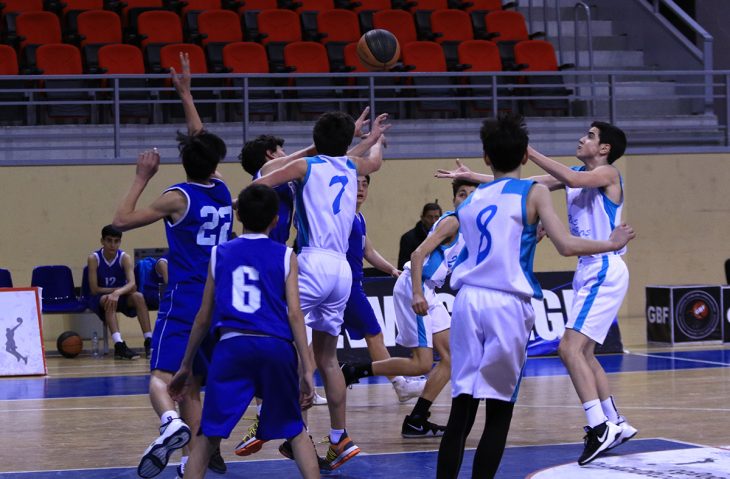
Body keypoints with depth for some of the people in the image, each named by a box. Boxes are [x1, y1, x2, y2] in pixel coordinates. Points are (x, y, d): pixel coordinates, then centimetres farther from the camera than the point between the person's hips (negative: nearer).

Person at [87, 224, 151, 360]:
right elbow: (94, 289, -17)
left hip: (121, 297, 2)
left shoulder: (125, 258, -11)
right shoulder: (93, 259, -14)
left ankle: (149, 342, -32)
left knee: (138, 296, -28)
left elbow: (132, 283, -26)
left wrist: (117, 293, -46)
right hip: (99, 298, -2)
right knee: (107, 300, -36)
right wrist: (121, 289, -20)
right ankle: (119, 345, -50)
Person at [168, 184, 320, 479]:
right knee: (295, 431, 18)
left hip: (232, 346, 0)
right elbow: (294, 314, 1)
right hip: (276, 346, 0)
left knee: (209, 437, 6)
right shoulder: (285, 256, 10)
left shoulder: (220, 254, 16)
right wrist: (307, 369, 1)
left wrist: (186, 366, 25)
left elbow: (204, 317, 17)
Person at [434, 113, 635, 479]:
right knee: (499, 409, 3)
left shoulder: (470, 200, 18)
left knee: (462, 408, 5)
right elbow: (566, 246, -6)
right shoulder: (533, 192, 3)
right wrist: (612, 244, 9)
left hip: (468, 299, 4)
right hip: (507, 304, -4)